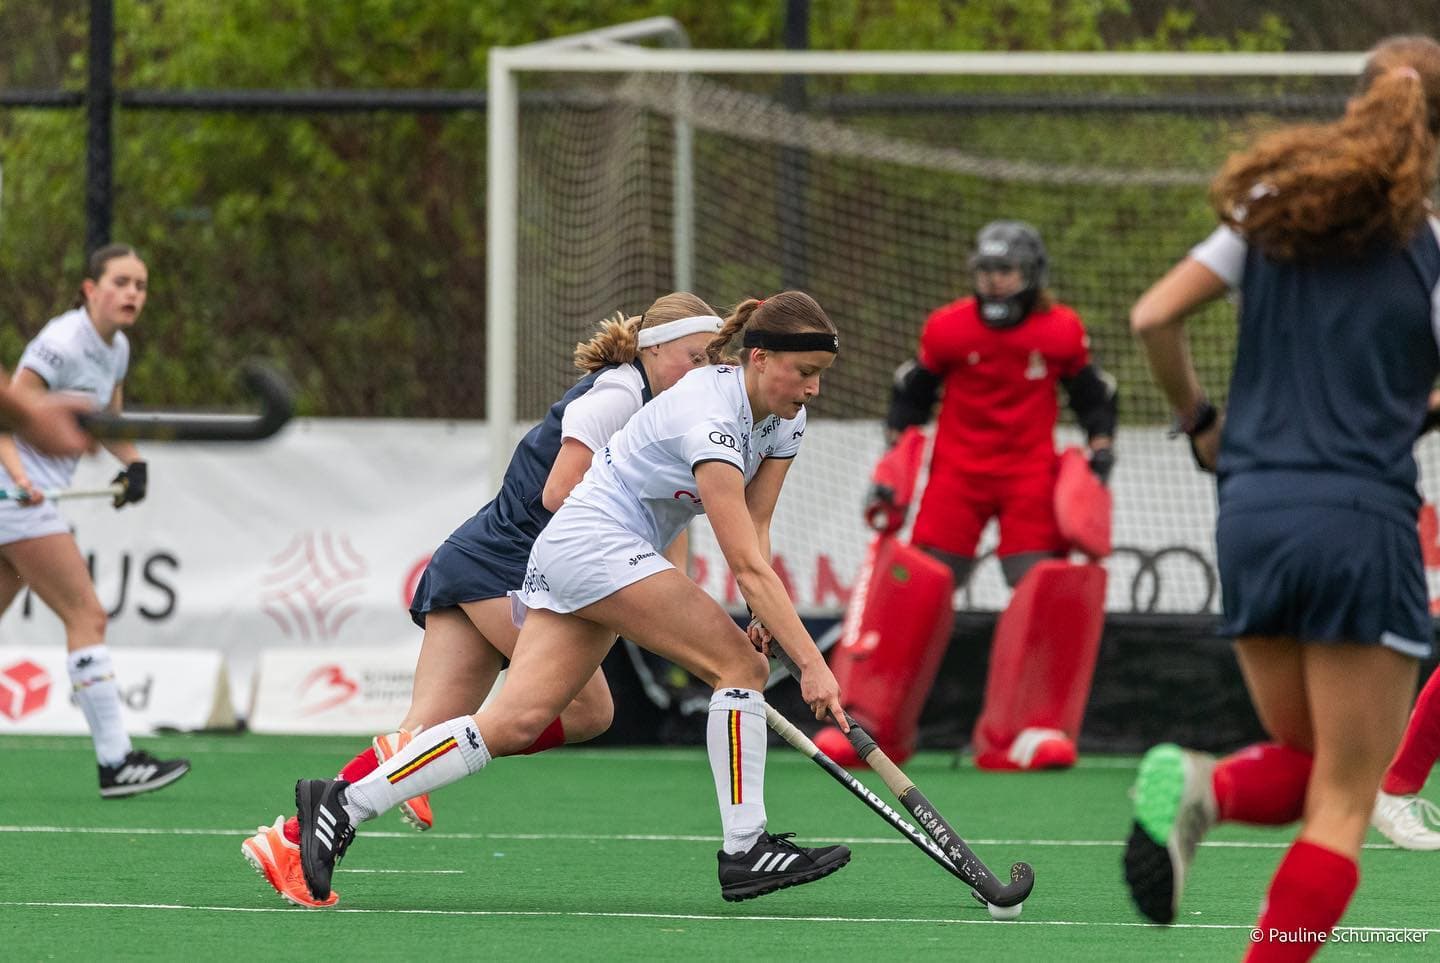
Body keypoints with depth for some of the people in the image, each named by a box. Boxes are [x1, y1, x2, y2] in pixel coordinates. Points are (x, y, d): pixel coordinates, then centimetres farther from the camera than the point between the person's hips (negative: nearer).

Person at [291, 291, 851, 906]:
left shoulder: (784, 417, 5)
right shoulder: (710, 418, -24)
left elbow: (755, 531, 8)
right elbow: (747, 565, -28)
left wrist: (762, 617, -8)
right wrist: (810, 663, -30)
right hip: (597, 541, -9)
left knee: (516, 723, -2)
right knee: (741, 665, -15)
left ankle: (344, 804, -4)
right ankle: (744, 850, -13)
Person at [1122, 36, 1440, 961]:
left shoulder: (1275, 208, 7)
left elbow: (1155, 316, 5)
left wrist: (1199, 419, 20)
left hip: (1253, 513, 5)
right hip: (1362, 521, -5)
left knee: (1303, 761, 20)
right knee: (1344, 801, 3)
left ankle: (1201, 788, -13)